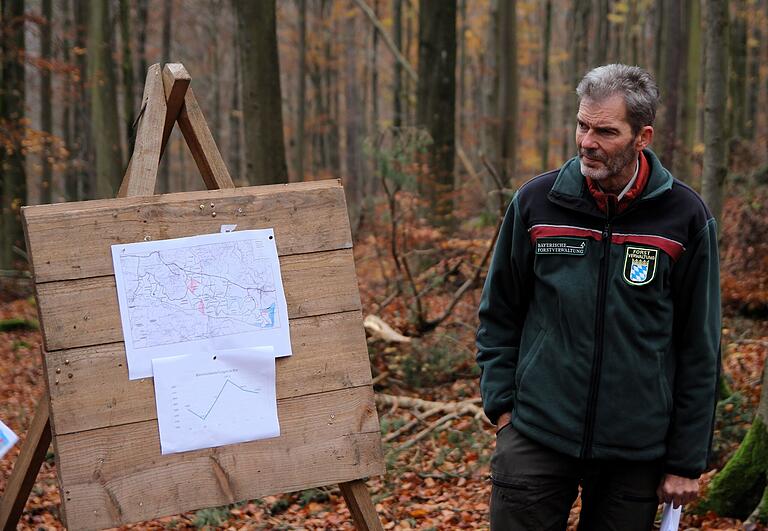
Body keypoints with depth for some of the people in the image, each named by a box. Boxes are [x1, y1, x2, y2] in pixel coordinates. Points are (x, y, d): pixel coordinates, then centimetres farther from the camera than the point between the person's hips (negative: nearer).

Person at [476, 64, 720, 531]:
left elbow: (699, 350, -1)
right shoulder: (536, 202, -1)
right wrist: (502, 403, 1)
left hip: (636, 451, 0)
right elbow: (499, 314, 10)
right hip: (535, 438, 1)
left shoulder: (686, 218, -4)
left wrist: (687, 462, -1)